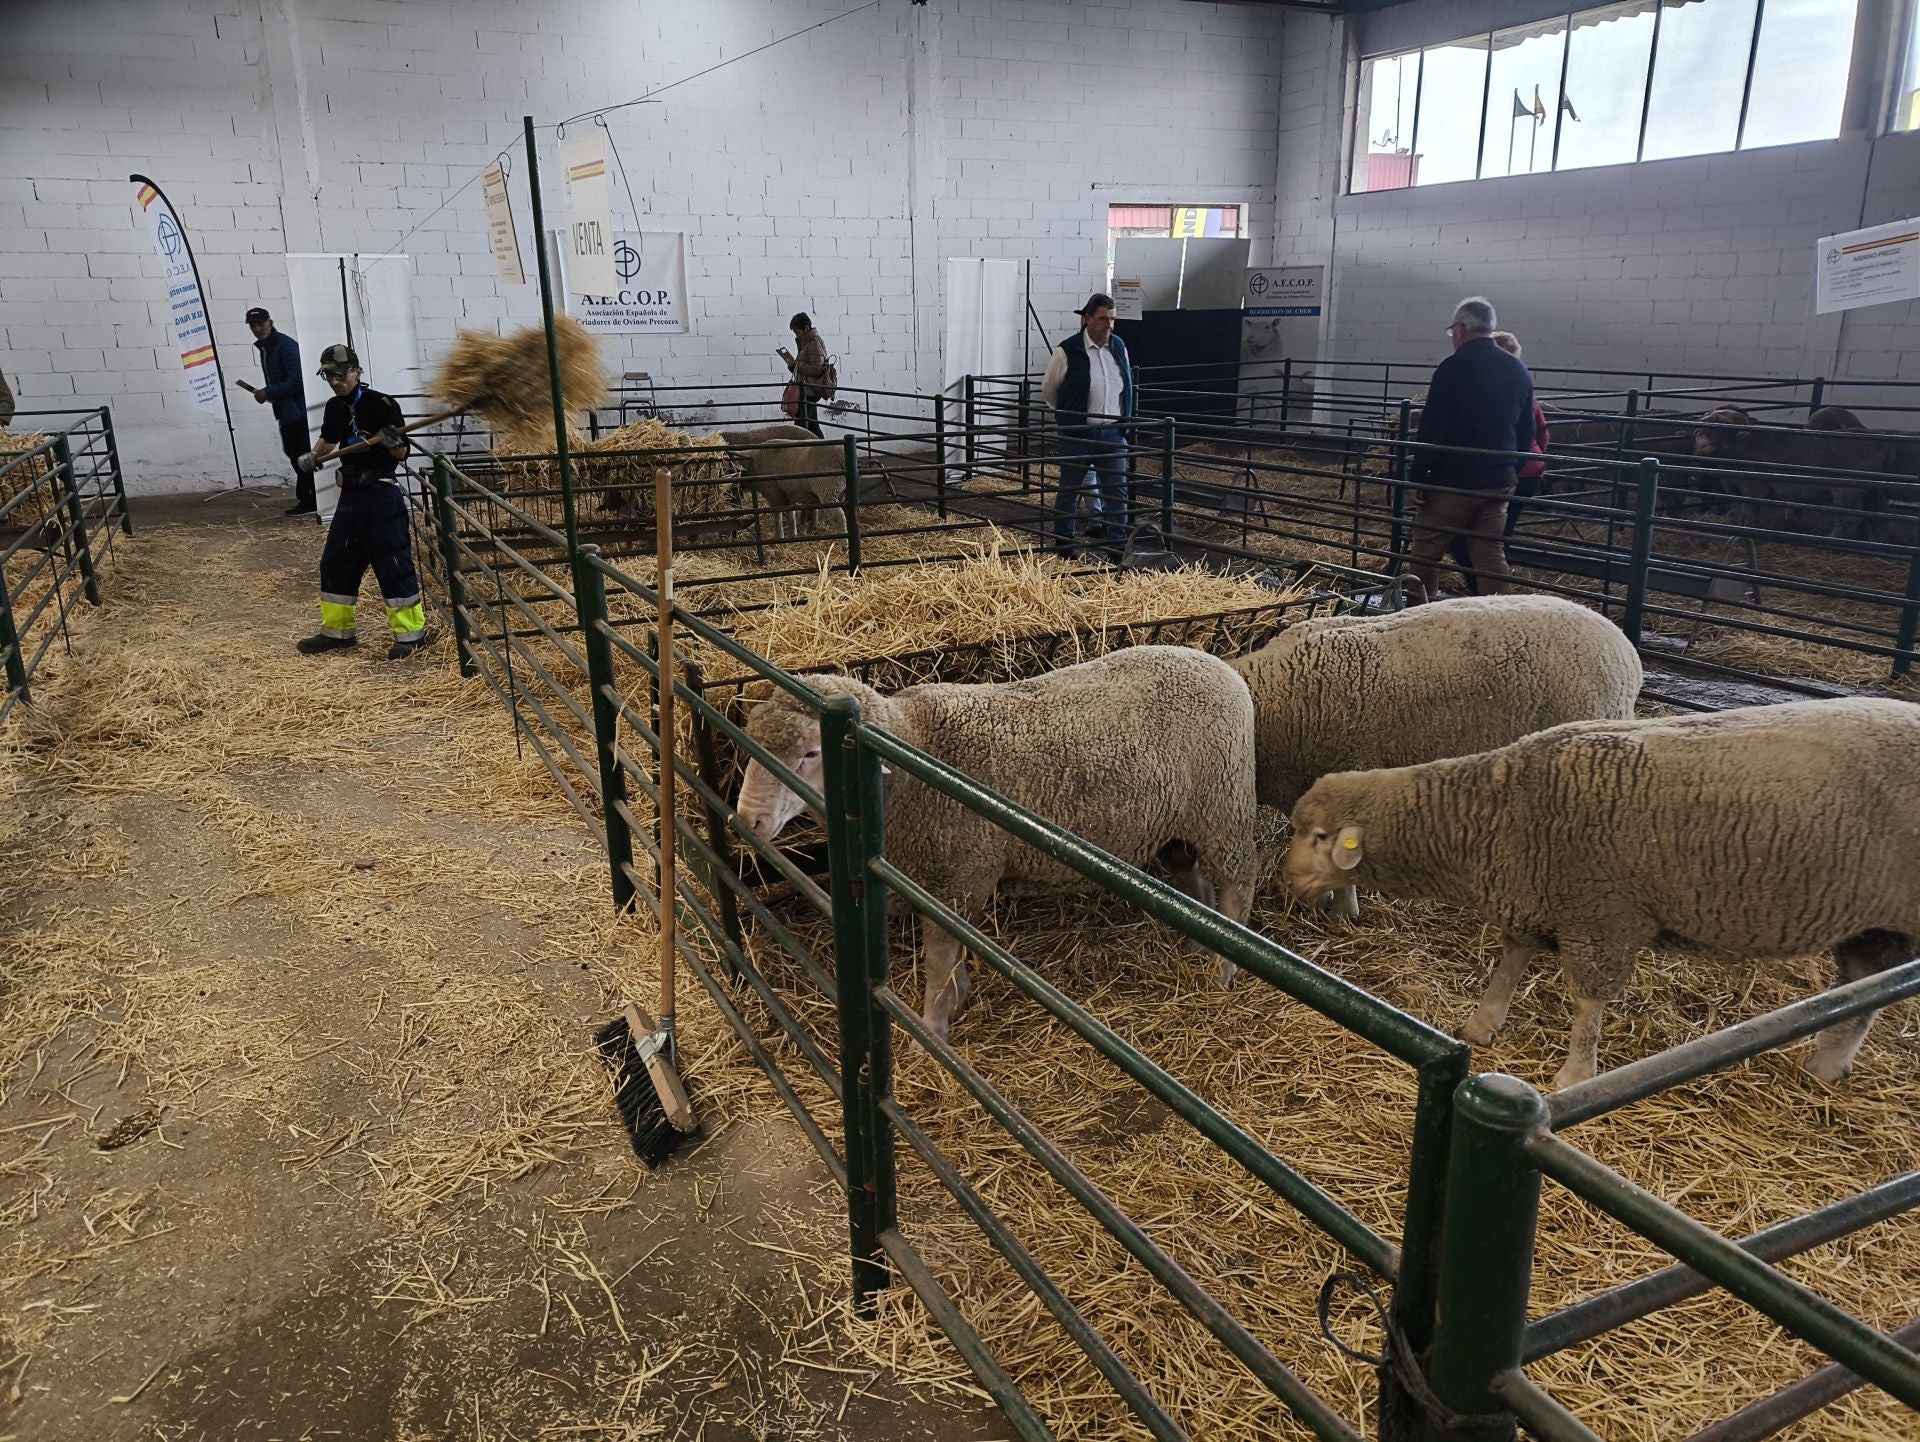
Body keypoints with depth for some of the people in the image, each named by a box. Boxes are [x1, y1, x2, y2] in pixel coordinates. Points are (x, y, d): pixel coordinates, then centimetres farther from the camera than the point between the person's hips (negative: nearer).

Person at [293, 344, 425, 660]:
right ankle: (337, 630, 24)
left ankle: (410, 632, 2)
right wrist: (313, 457, 10)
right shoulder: (335, 408, 9)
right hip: (351, 492, 8)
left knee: (392, 561, -7)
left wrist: (393, 442, -32)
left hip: (381, 492, -8)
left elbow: (402, 454, -11)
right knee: (336, 561, 12)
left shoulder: (381, 404, -12)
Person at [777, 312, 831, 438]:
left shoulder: (814, 343, -11)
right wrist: (791, 362, 7)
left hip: (808, 391, -11)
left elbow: (816, 369, -18)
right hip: (808, 391, 11)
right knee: (813, 427, 12)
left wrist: (796, 363, -13)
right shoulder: (807, 343, 20)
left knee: (801, 425, -16)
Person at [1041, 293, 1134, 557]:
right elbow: (1048, 389, 3)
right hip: (1077, 435, -4)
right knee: (1070, 490, 7)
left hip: (1112, 433, 4)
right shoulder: (1067, 351, -10)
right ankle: (1062, 542, 20)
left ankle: (1117, 544, 10)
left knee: (1116, 491, 3)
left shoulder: (1119, 347, 5)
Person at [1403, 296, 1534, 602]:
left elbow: (1431, 429, -14)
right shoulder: (1518, 371, 8)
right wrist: (1509, 468, 21)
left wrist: (1418, 475, -8)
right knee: (1491, 555, 9)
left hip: (1452, 481, -6)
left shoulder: (1453, 368, -12)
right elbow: (1527, 431, 13)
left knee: (1425, 552, 4)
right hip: (1499, 484, 6)